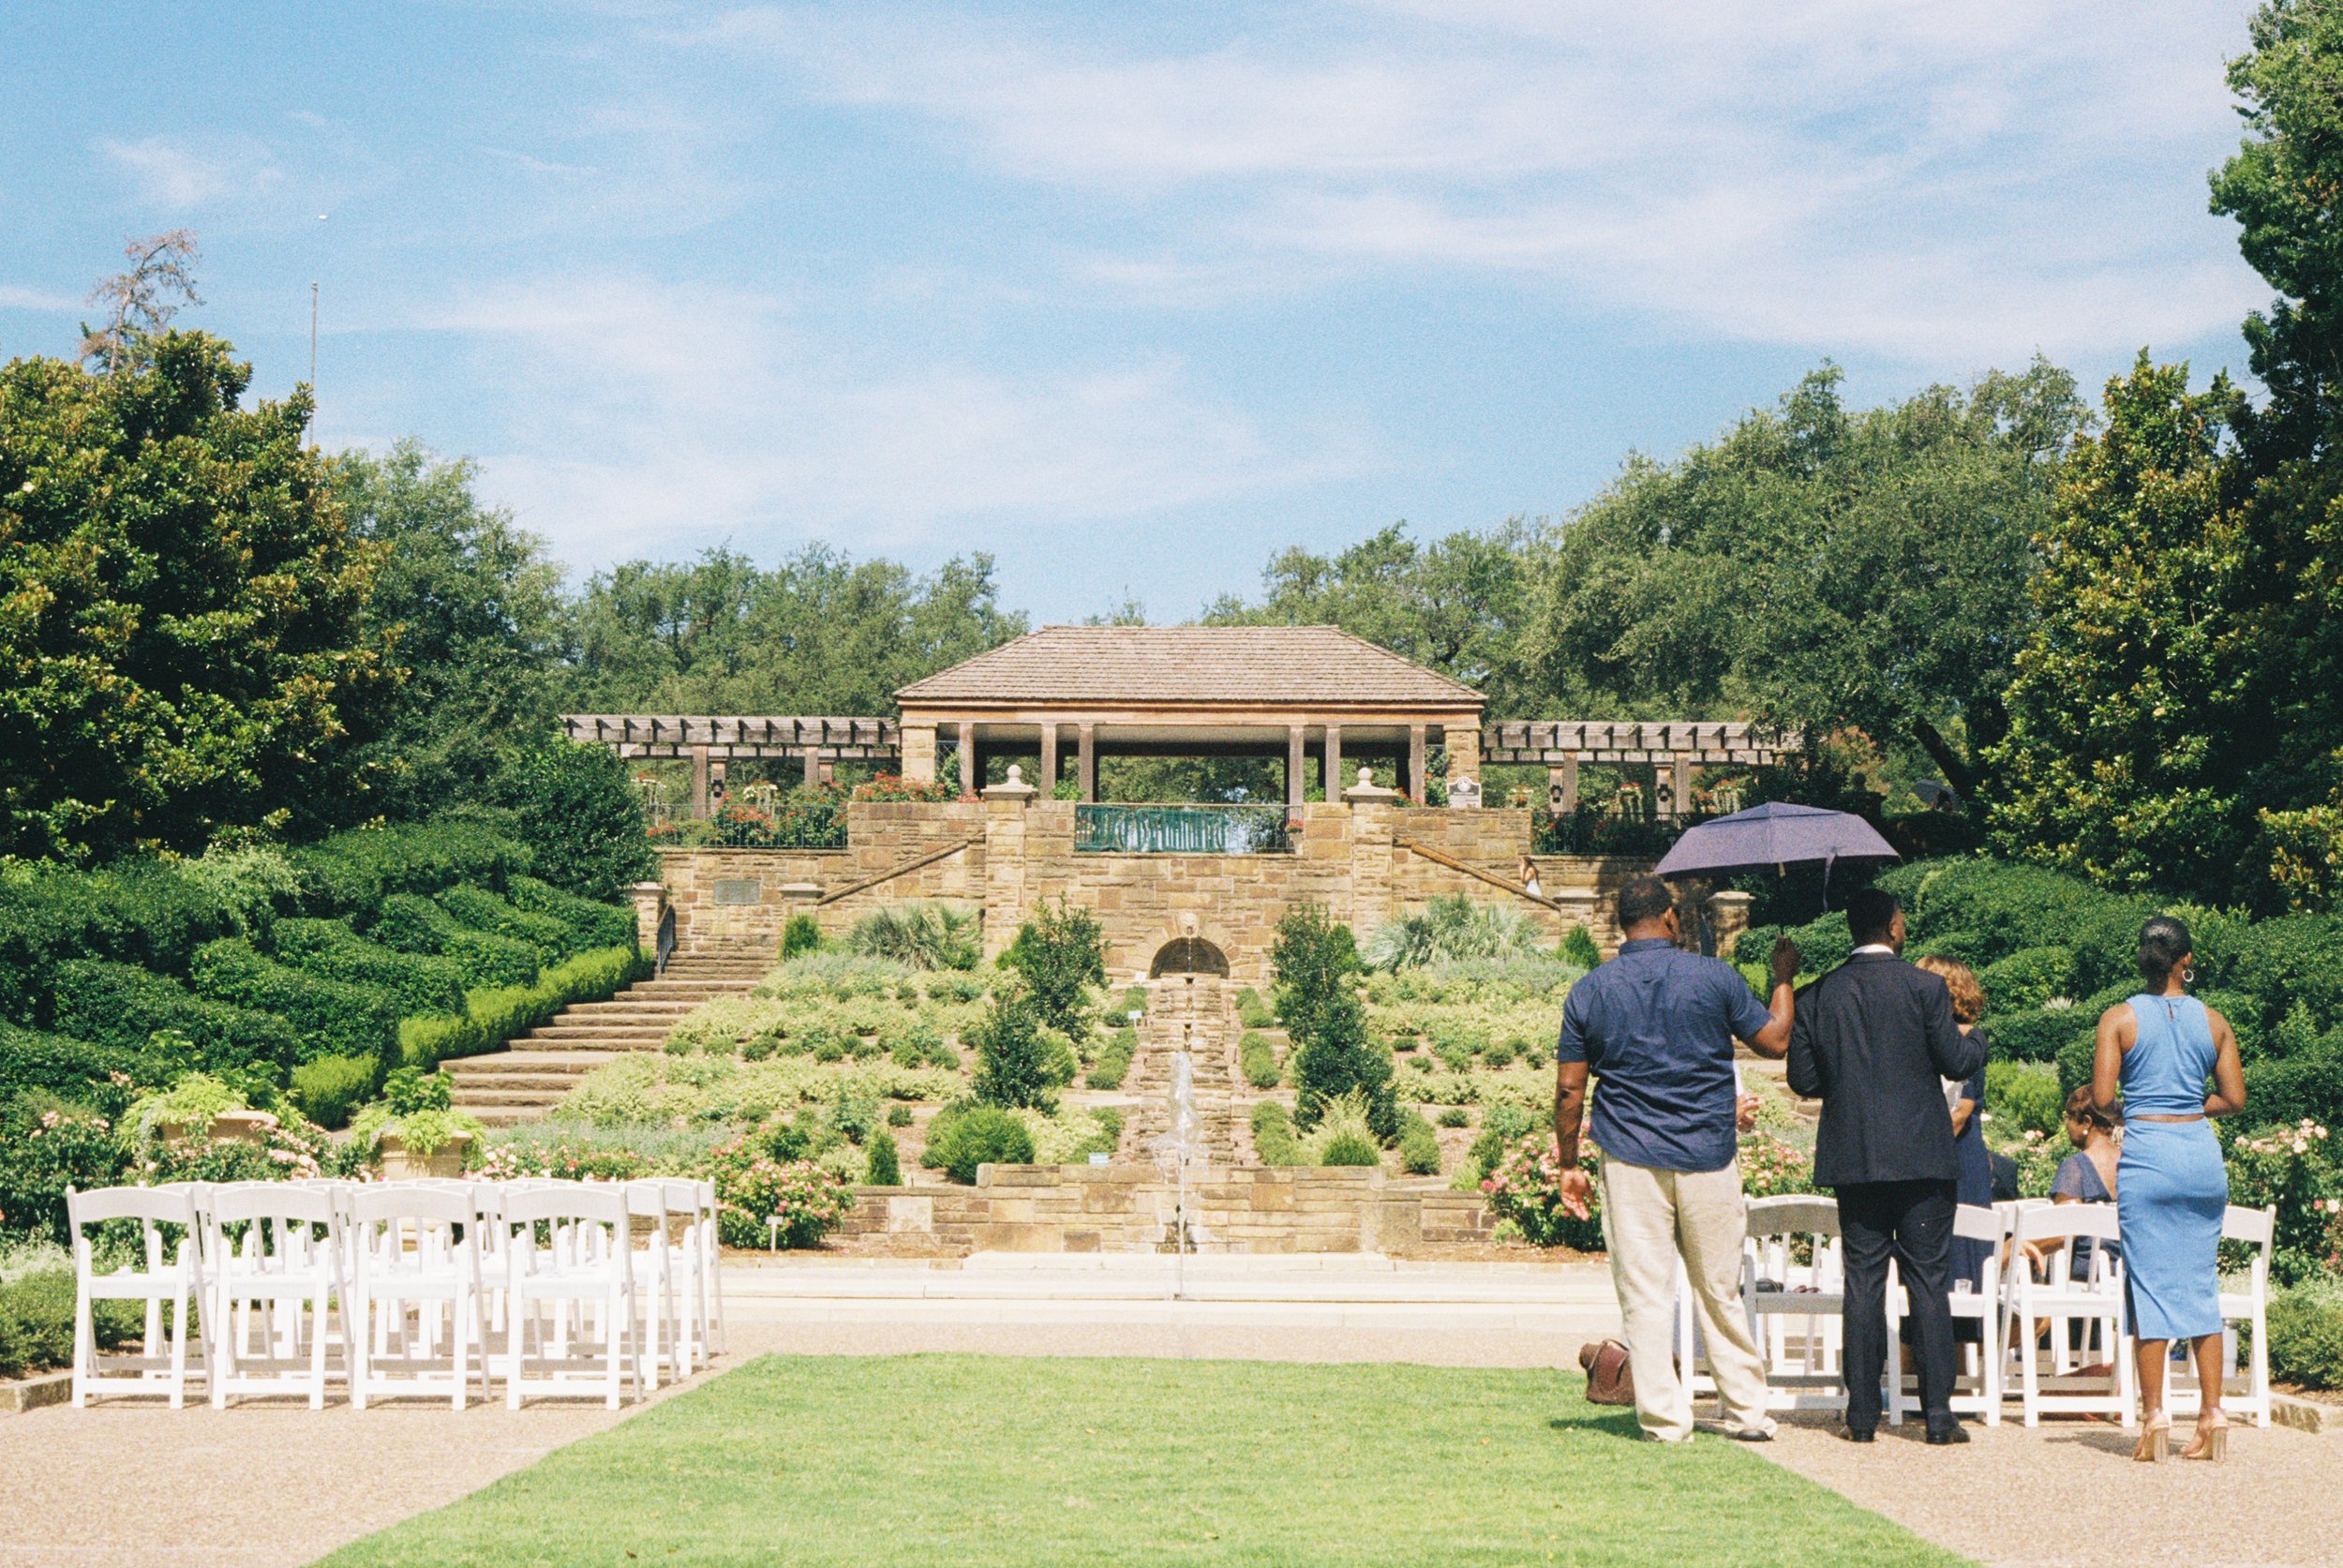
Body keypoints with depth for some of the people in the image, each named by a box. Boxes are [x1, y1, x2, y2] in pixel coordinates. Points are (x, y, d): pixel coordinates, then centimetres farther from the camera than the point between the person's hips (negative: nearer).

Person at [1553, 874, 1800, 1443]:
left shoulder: (1589, 992, 1)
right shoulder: (1714, 977, -2)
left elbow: (1569, 1090, 1)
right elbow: (1775, 1040, 6)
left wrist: (1569, 1165, 9)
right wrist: (1783, 978, 22)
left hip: (1631, 1162, 0)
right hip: (1709, 1160, 0)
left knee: (1644, 1294, 3)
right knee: (1720, 1292, 12)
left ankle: (1663, 1418, 3)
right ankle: (1746, 1411, 18)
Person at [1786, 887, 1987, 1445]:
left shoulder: (1816, 996, 2)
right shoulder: (1924, 987, -6)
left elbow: (1803, 1079, 2)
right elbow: (1957, 1063, -5)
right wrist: (1974, 1039, 17)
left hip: (1852, 1159, 2)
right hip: (1922, 1157, -2)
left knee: (1862, 1283, 6)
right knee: (1929, 1282, 2)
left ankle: (1862, 1415, 6)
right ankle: (1938, 1414, 2)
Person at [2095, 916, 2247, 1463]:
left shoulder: (2119, 1019, -3)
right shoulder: (2214, 1022, 5)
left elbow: (2101, 1098, -7)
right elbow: (2234, 1099, 7)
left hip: (2147, 1153, -3)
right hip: (2202, 1152, 3)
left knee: (2150, 1284, 1)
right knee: (2201, 1283, 9)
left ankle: (2154, 1418, -1)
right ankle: (2213, 1415, 8)